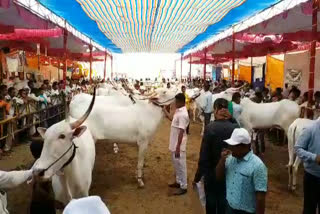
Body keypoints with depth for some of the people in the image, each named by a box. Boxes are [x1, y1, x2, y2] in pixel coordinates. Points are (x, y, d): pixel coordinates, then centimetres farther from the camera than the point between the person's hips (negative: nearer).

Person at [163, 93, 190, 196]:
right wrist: (164, 111, 22)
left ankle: (183, 187, 15)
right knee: (176, 164, 21)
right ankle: (178, 182, 37)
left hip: (178, 145, -10)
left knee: (181, 165, 3)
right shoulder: (179, 111, 5)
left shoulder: (183, 114, -24)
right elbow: (173, 119, 24)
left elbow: (181, 132, -25)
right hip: (174, 143, 10)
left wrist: (178, 147, -23)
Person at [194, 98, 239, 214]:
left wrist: (197, 176, -7)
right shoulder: (235, 127, -13)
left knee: (211, 200, 18)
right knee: (223, 200, 21)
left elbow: (204, 154, -19)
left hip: (212, 172, -2)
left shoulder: (211, 127, -21)